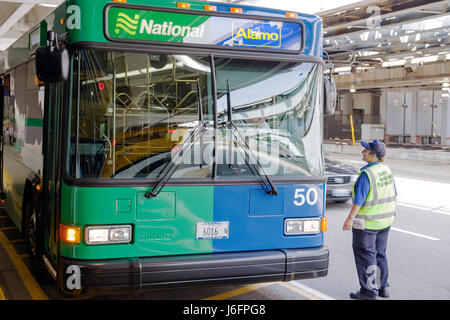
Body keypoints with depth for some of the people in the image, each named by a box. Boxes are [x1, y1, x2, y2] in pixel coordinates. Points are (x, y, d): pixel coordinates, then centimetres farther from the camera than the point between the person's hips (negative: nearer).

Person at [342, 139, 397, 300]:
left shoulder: (366, 174, -21)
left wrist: (350, 218, -20)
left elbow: (359, 199, -24)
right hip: (385, 220, 8)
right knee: (379, 253, 18)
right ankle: (382, 287, 26)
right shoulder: (387, 170, 4)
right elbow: (393, 194, 15)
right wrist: (393, 209, 29)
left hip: (367, 222, -8)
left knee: (365, 255, 3)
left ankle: (369, 291, 8)